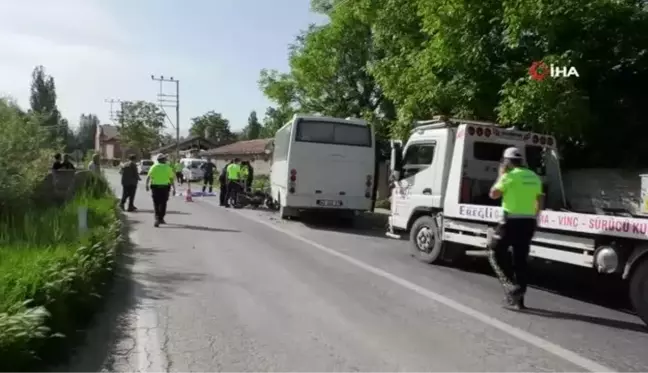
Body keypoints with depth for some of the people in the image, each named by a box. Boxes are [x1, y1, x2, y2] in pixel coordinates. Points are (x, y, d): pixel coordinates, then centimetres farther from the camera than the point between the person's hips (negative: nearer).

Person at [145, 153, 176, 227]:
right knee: (163, 204, 14)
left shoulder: (154, 167, 2)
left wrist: (147, 185, 6)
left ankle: (157, 219, -12)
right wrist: (174, 188, 1)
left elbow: (148, 177, -6)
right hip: (165, 187, 0)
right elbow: (171, 179, -3)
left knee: (156, 204, 4)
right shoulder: (168, 168, 1)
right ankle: (161, 219, 22)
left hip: (155, 187, 0)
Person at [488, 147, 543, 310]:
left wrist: (501, 175, 4)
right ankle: (518, 299, 16)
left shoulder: (510, 176, -9)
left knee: (496, 252, 7)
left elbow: (493, 194, -5)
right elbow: (540, 202, 16)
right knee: (521, 259, 12)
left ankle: (511, 285, -8)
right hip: (529, 221, 7)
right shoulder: (534, 177, 12)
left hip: (512, 220, -7)